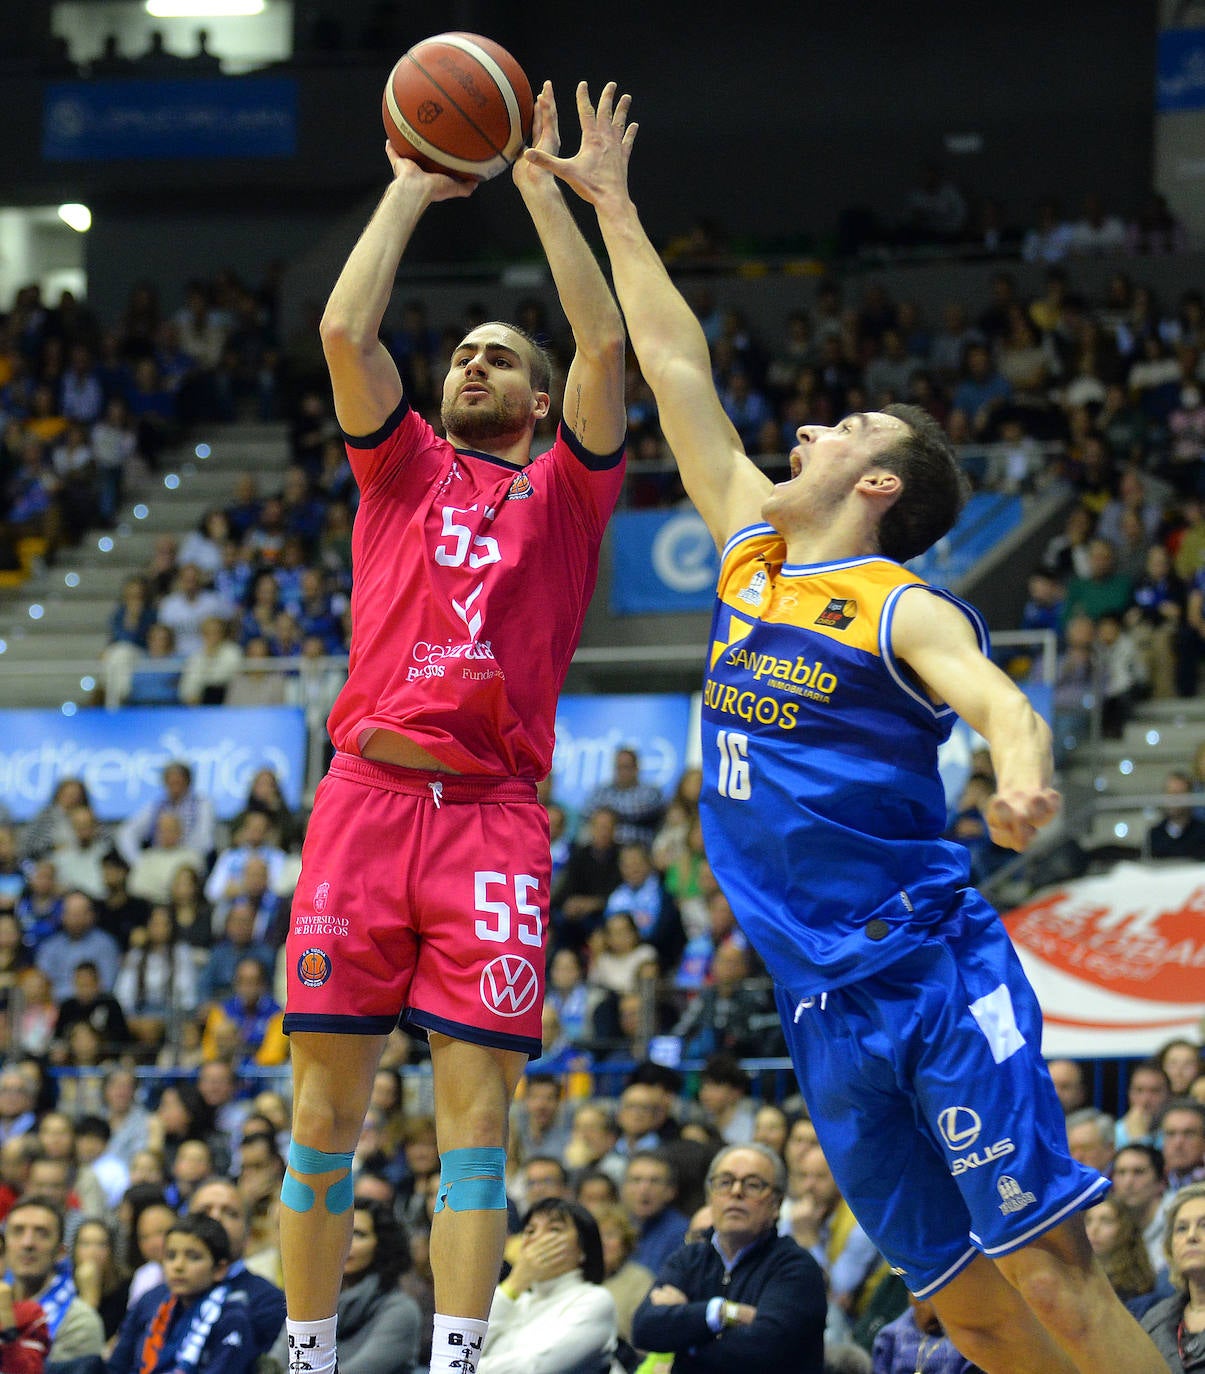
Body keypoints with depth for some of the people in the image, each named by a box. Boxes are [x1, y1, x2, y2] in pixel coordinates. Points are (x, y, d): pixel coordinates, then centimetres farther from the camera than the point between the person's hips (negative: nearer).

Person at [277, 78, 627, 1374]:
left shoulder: (563, 488, 15)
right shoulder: (401, 467, 18)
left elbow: (605, 344, 2)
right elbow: (343, 329, 4)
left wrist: (541, 184, 6)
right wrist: (412, 189, 11)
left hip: (495, 815, -1)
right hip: (366, 792, 1)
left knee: (475, 1109, -6)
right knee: (324, 1105, -1)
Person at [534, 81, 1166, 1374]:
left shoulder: (902, 608, -4)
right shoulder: (751, 554, 15)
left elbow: (993, 698, -23)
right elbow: (678, 373, 22)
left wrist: (1023, 777, -46)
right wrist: (613, 210, 26)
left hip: (933, 970, -6)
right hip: (826, 1009, 6)